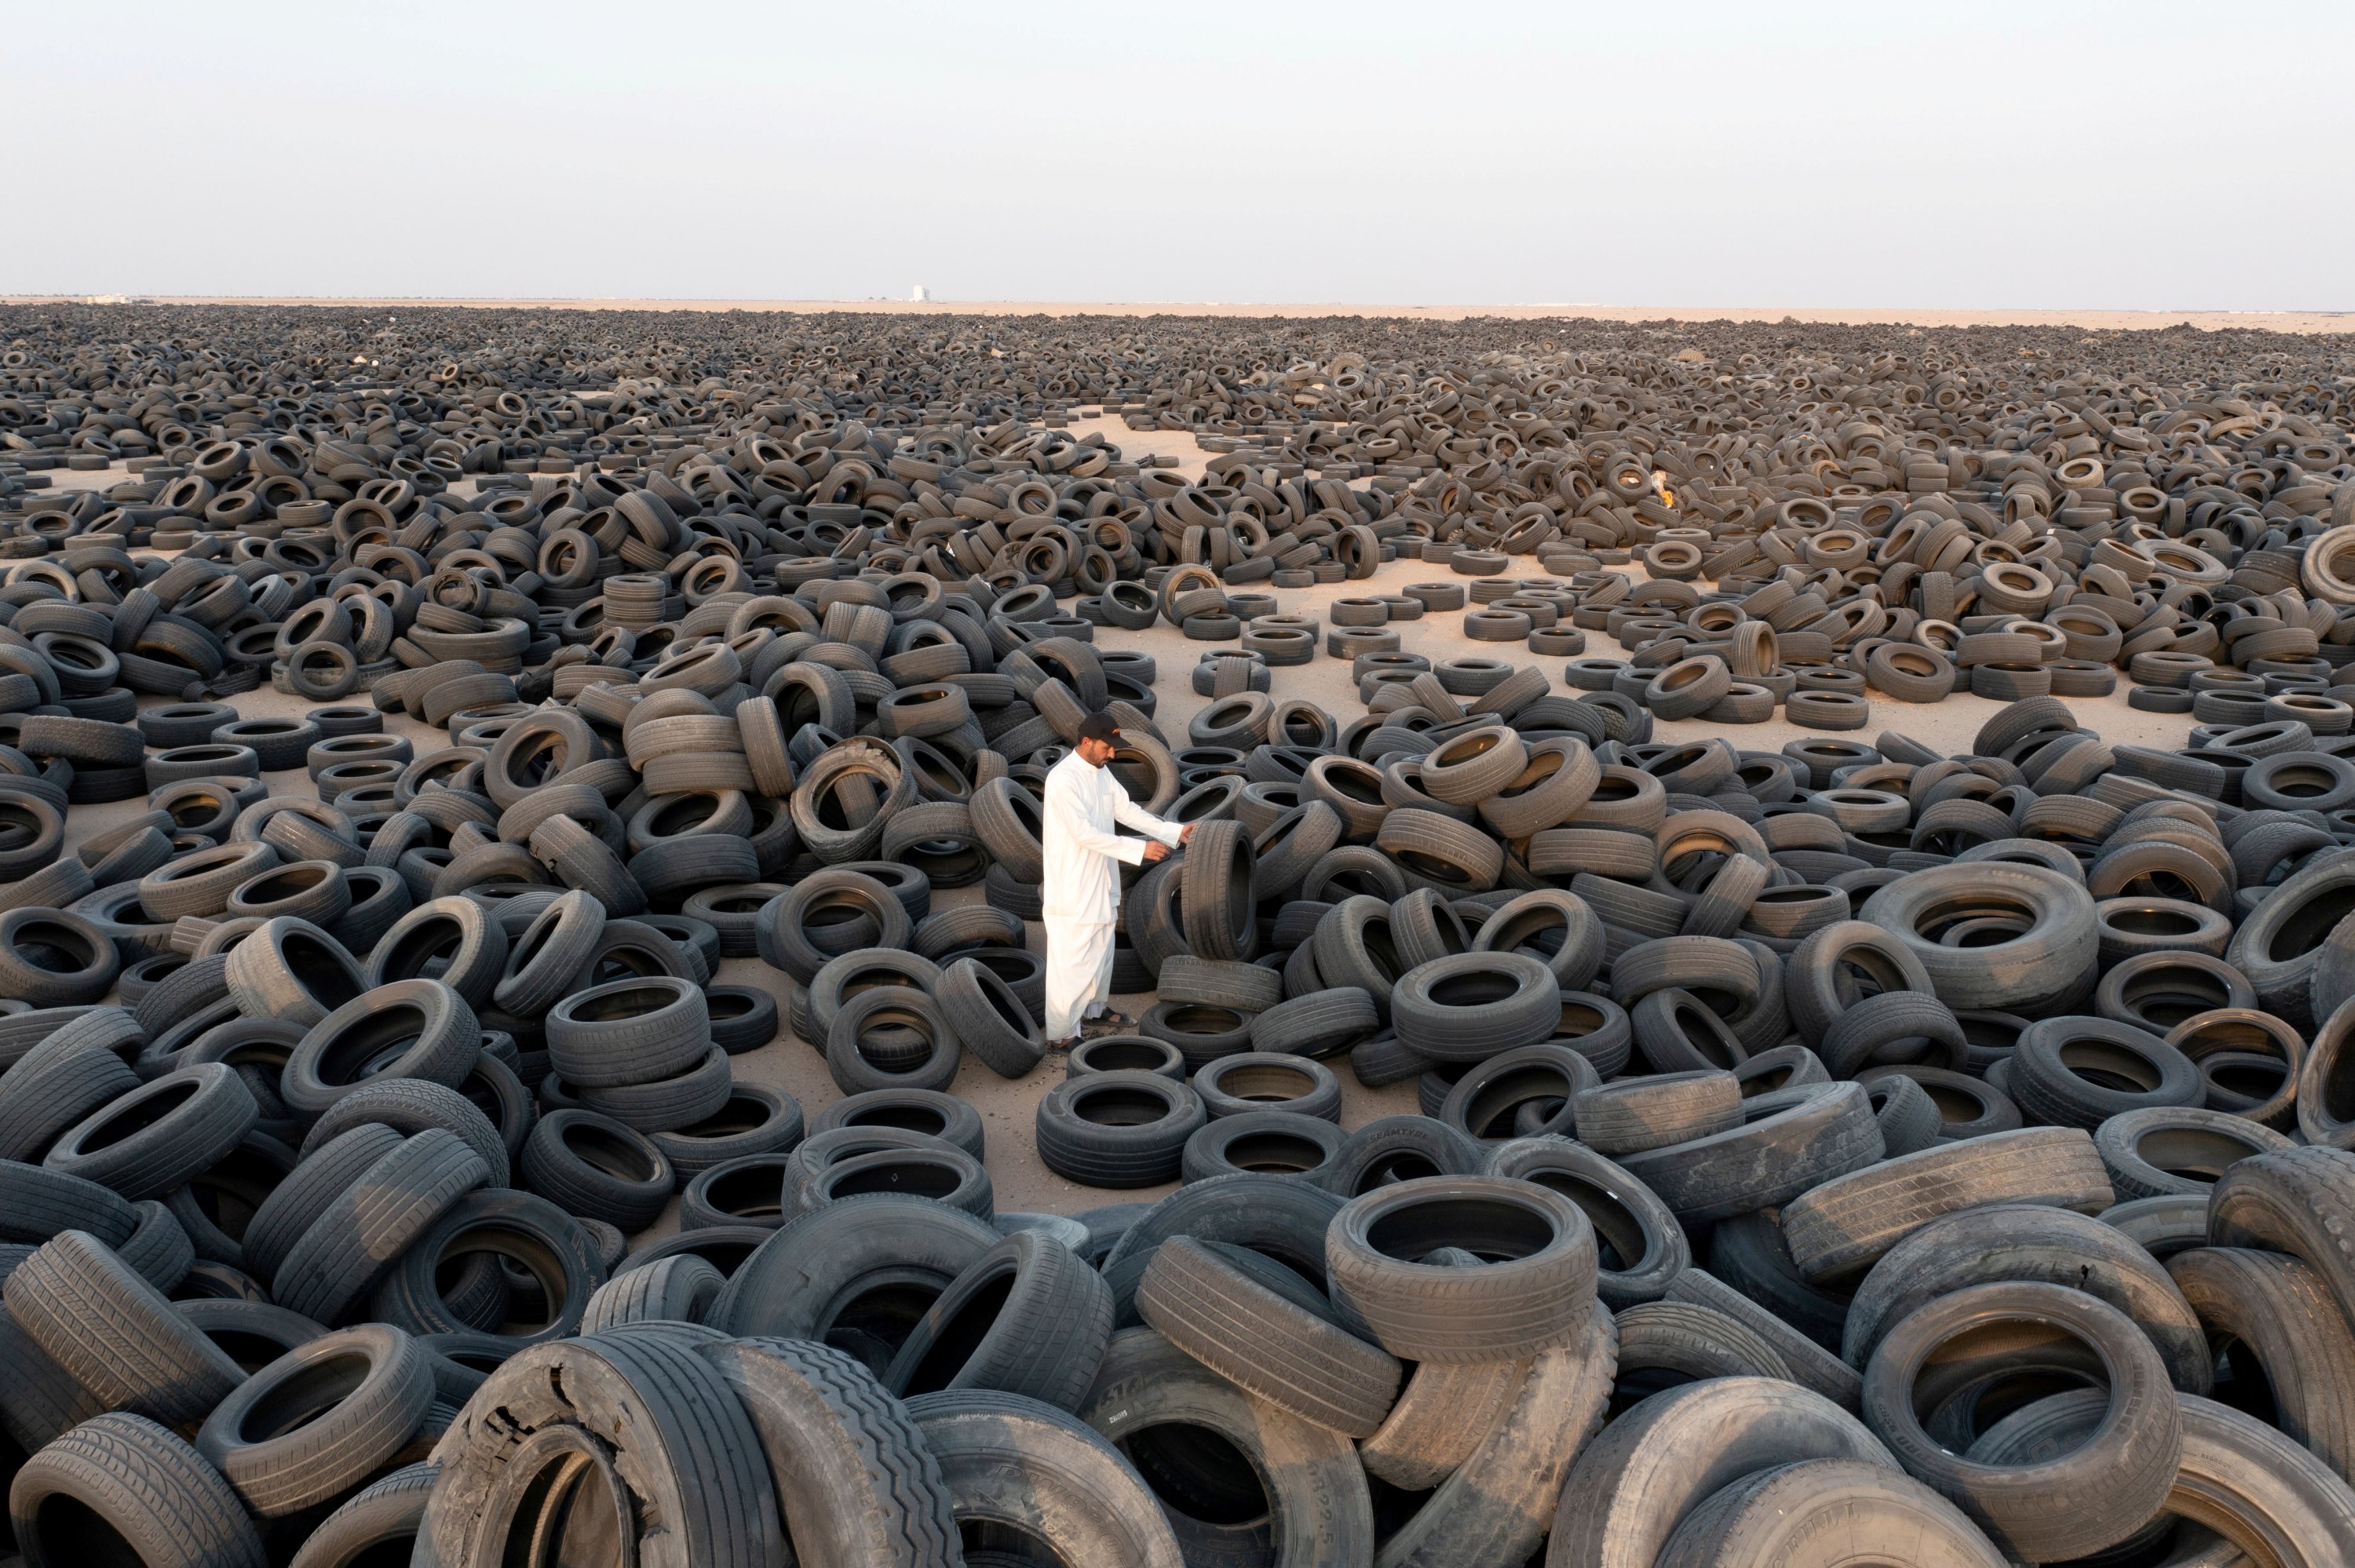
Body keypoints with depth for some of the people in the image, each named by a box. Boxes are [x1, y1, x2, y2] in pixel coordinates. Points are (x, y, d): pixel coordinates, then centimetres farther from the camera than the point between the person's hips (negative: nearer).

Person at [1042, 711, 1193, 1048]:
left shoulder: (1101, 772, 5)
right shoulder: (1062, 779, -24)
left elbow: (1127, 810, 8)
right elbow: (1085, 834, -28)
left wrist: (1176, 832, -1)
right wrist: (1140, 849, -29)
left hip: (1100, 880, 9)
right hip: (1072, 885, -9)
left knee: (1101, 948, 23)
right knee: (1071, 959, -3)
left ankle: (1095, 1006, 41)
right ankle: (1063, 1033, 5)